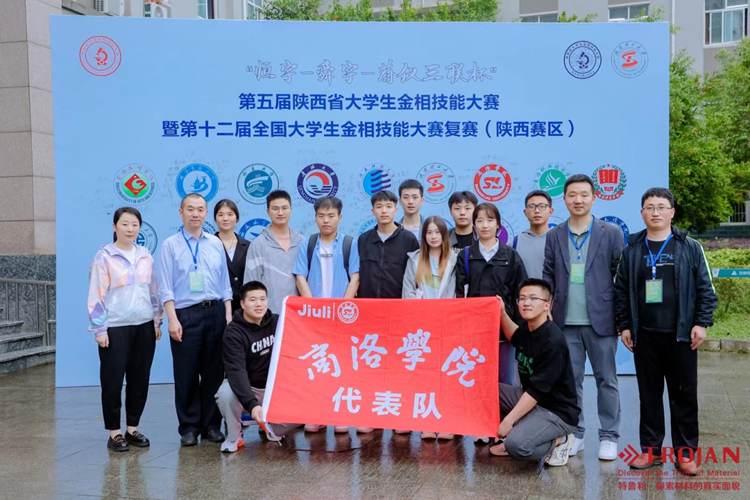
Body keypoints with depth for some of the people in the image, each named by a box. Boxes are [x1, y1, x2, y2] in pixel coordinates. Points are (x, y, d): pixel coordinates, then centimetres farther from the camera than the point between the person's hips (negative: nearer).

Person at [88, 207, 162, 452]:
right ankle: (114, 433, 14)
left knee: (140, 379, 9)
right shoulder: (104, 256, -6)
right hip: (115, 328, -4)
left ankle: (133, 428, 22)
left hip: (144, 326, 5)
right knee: (113, 381, 2)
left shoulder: (146, 255, 8)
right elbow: (96, 294, -8)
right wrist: (99, 329, -11)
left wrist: (157, 321, 11)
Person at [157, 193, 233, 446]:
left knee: (214, 371, 8)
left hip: (215, 312, 3)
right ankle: (189, 427, 14)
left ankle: (211, 424, 19)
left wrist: (228, 315, 6)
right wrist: (172, 319, -11)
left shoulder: (216, 243, 11)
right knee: (187, 374, 3)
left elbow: (225, 282, 13)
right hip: (186, 314, -3)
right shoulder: (170, 245, 1)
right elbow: (165, 288, -3)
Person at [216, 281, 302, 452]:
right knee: (225, 393, -35)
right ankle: (234, 436, -5)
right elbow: (236, 371, -31)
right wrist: (251, 404, -44)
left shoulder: (277, 322, -4)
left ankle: (271, 429, 15)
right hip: (245, 388, -4)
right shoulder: (233, 332, -19)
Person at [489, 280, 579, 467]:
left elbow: (537, 390, -25)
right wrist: (502, 313, 10)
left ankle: (559, 441, -1)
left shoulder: (553, 341, -25)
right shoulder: (526, 328, 0)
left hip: (557, 411, -9)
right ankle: (514, 437, 8)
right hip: (529, 397, 9)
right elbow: (516, 338, 27)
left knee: (517, 446, -30)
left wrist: (508, 420, -24)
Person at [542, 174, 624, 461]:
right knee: (570, 380, 8)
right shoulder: (554, 236, 8)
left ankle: (609, 437, 17)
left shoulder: (611, 233, 1)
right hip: (566, 322, 2)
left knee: (607, 380, 6)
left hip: (601, 320, -2)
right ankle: (575, 434, 20)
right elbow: (548, 277, 10)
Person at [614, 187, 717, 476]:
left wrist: (702, 323, -6)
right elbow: (621, 290, 7)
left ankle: (685, 452, 15)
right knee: (649, 394, 9)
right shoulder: (632, 250, 5)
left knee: (684, 395, 5)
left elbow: (705, 289, 1)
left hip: (681, 335, -1)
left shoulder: (690, 248, 1)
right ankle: (651, 449, 18)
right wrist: (624, 326, 3)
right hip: (644, 336, 2)